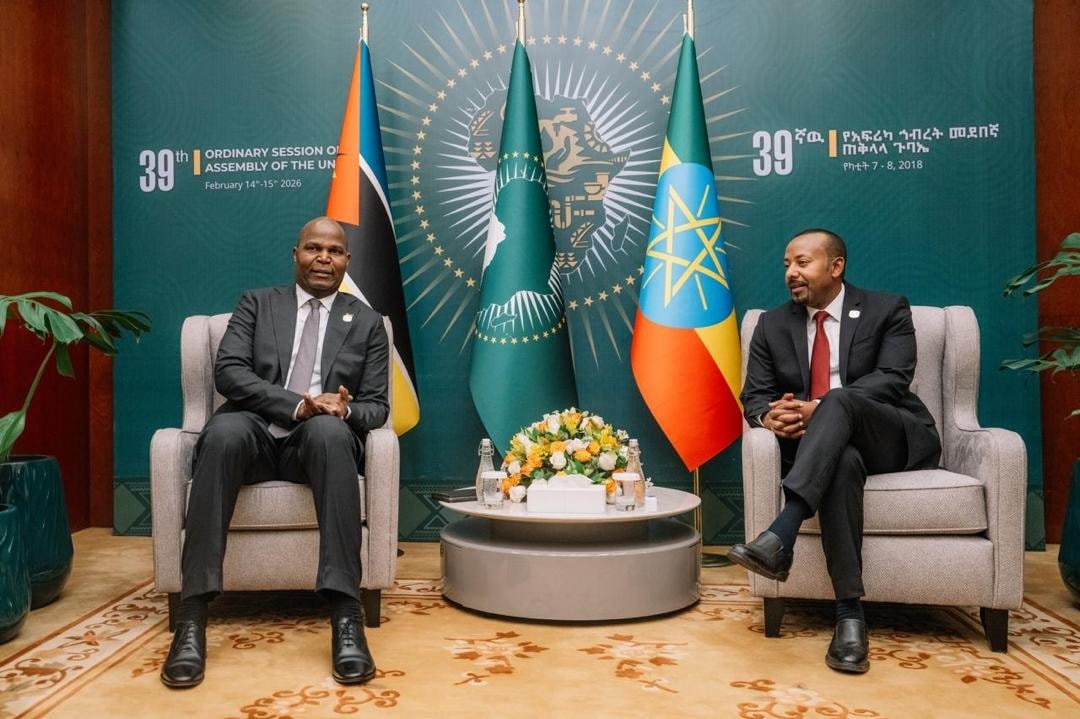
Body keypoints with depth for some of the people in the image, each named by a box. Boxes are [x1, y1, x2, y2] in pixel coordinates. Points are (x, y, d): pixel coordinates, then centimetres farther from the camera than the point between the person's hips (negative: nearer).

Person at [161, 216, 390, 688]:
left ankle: (346, 614, -42)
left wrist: (346, 410, -16)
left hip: (320, 439, 0)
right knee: (224, 430, -36)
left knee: (330, 428, -37)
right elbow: (228, 372, -1)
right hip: (256, 434, 1)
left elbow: (377, 406, 9)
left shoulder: (367, 323, 16)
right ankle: (192, 615, -35)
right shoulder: (256, 303, 15)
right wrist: (298, 404, -16)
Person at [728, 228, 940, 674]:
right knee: (842, 462, -37)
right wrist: (770, 416, -20)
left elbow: (892, 380, -12)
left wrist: (819, 409, -26)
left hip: (893, 439, -1)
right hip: (829, 450, 2)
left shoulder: (887, 311, 3)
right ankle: (849, 611, -37)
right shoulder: (773, 325, 12)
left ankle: (780, 536, -50)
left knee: (838, 401, -35)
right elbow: (754, 394, 7)